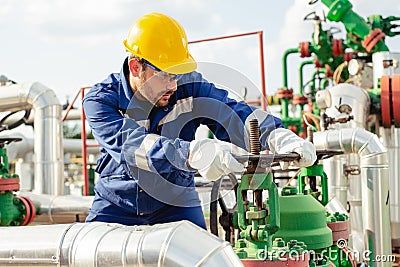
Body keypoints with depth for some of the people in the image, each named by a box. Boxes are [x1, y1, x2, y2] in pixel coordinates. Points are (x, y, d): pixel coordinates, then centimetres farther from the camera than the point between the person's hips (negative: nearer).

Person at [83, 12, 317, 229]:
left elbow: (236, 114, -21)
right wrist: (195, 154, -53)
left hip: (176, 204, 1)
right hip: (116, 206, -1)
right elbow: (132, 146, -36)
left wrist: (281, 138, -42)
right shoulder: (101, 101, -19)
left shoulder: (189, 88, -11)